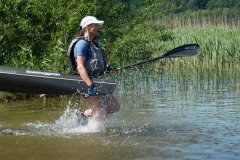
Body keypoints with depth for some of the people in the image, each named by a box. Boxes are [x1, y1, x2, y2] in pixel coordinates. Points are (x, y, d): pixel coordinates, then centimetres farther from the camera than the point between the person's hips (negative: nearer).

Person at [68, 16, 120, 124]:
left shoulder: (93, 43, 16)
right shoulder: (82, 43, -14)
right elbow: (80, 67, -25)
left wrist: (107, 68, 18)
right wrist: (90, 85, -33)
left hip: (96, 82, 10)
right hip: (86, 83, -10)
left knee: (115, 106, 12)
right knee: (101, 115, -12)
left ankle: (84, 114, 17)